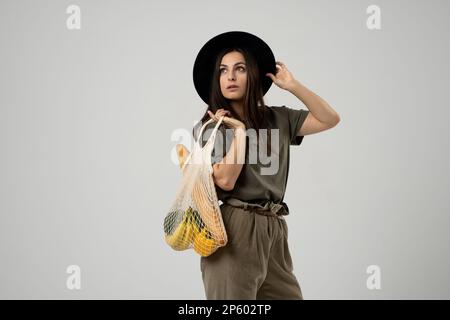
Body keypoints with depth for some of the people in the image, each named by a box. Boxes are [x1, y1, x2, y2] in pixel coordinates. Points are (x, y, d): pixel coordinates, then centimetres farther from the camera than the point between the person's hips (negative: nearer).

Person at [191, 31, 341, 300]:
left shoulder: (278, 119, 11)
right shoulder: (208, 126, 0)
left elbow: (330, 119, 5)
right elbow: (225, 180, -13)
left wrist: (292, 85, 2)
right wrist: (240, 130, -7)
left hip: (274, 230, 4)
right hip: (233, 229, -4)